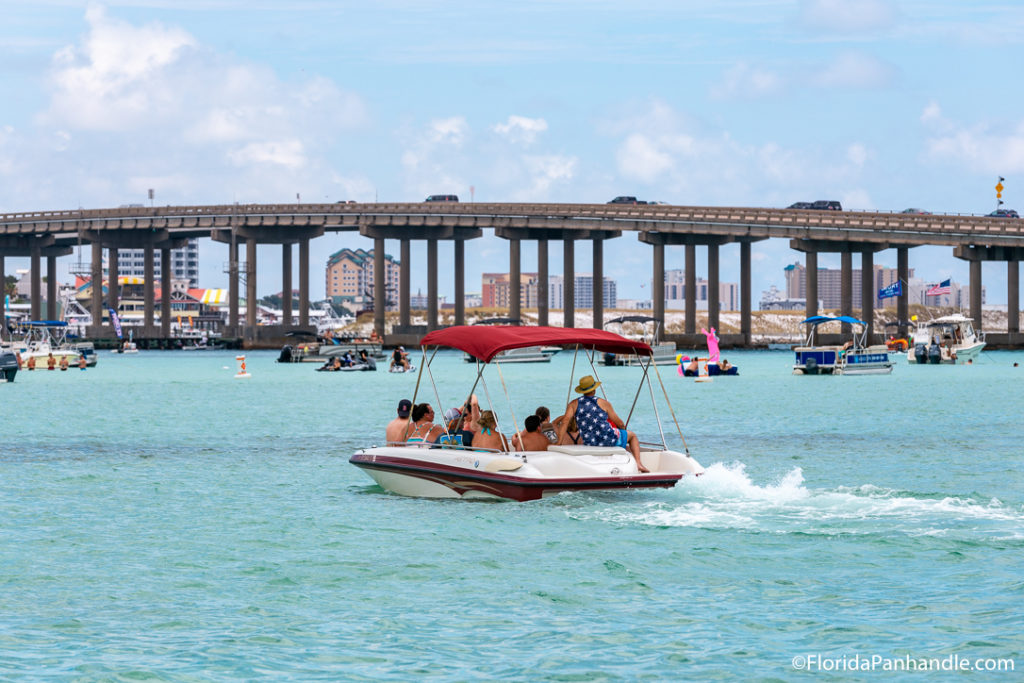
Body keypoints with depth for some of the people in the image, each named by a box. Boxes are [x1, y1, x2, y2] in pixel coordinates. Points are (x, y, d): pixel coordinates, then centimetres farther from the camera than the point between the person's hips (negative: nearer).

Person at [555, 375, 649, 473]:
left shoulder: (574, 404, 2)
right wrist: (623, 427, 25)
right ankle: (638, 463, 6)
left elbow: (565, 422, -11)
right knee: (632, 436, 24)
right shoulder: (603, 403, -5)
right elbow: (619, 423, 2)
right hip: (609, 440, -4)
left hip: (589, 443, 4)